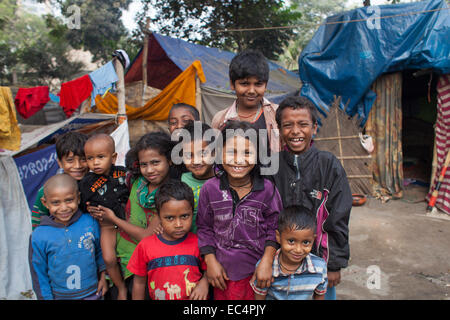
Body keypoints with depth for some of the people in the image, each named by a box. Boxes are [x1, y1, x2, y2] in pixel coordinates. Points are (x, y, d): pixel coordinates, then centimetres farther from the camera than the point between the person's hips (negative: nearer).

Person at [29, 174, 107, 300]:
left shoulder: (90, 222, -12)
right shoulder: (39, 236, -14)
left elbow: (100, 250, 4)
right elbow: (39, 273, -4)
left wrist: (103, 276, 3)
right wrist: (46, 297, -1)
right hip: (60, 295, 0)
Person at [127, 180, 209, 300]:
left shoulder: (198, 243, -5)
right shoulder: (145, 246, -3)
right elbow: (139, 282, 7)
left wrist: (204, 283, -9)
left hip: (193, 297, 0)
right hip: (158, 297, 1)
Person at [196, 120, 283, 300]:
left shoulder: (267, 189, -9)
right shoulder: (210, 189, -7)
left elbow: (274, 228, -1)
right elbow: (204, 227, 3)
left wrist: (267, 261, -8)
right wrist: (210, 260, -2)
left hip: (257, 272, 0)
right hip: (223, 272, 1)